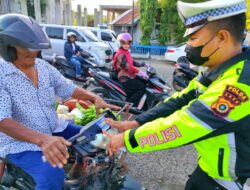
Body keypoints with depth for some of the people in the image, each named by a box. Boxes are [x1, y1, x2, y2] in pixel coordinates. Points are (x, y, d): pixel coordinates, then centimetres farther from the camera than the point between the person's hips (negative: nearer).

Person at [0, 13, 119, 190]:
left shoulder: (44, 66, 1)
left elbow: (68, 88, 2)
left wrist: (95, 98, -15)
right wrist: (42, 139, -44)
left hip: (53, 130, 6)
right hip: (20, 143, -6)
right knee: (53, 176, -29)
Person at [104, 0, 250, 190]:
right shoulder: (217, 72, -1)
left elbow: (182, 125, -34)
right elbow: (179, 101, -2)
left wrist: (127, 138, -23)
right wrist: (135, 123, -9)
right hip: (210, 162, 7)